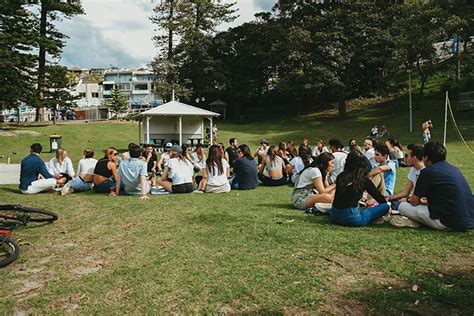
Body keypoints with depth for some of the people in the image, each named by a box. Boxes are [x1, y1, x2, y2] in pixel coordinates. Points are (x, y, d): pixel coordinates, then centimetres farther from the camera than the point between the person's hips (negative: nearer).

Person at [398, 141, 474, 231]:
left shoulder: (428, 172, -11)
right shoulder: (454, 169, 13)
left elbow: (414, 202, -3)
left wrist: (409, 200, 19)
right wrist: (426, 201, 33)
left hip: (452, 223, -9)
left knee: (402, 207, -3)